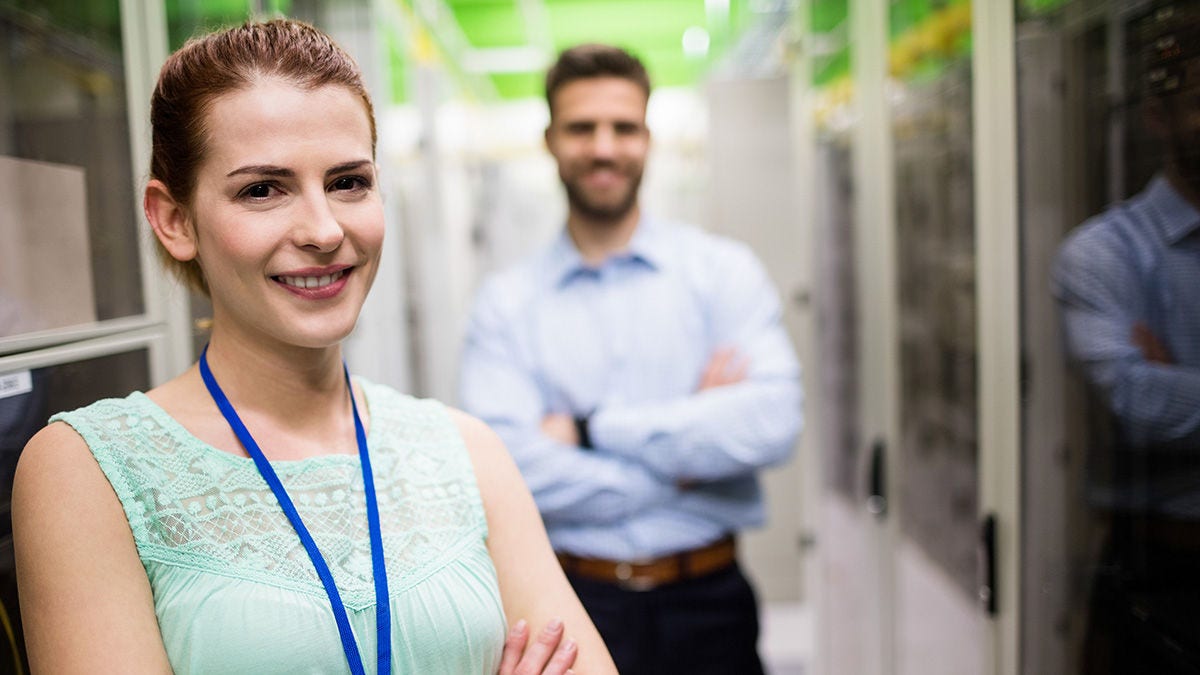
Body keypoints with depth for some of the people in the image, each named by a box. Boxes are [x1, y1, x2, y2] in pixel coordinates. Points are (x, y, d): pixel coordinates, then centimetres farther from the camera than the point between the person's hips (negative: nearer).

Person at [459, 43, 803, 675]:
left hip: (708, 599, 1)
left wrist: (592, 428, -15)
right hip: (573, 600, 0)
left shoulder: (724, 269, -1)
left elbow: (773, 421, -15)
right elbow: (508, 467, -14)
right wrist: (678, 469, -13)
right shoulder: (505, 302, -2)